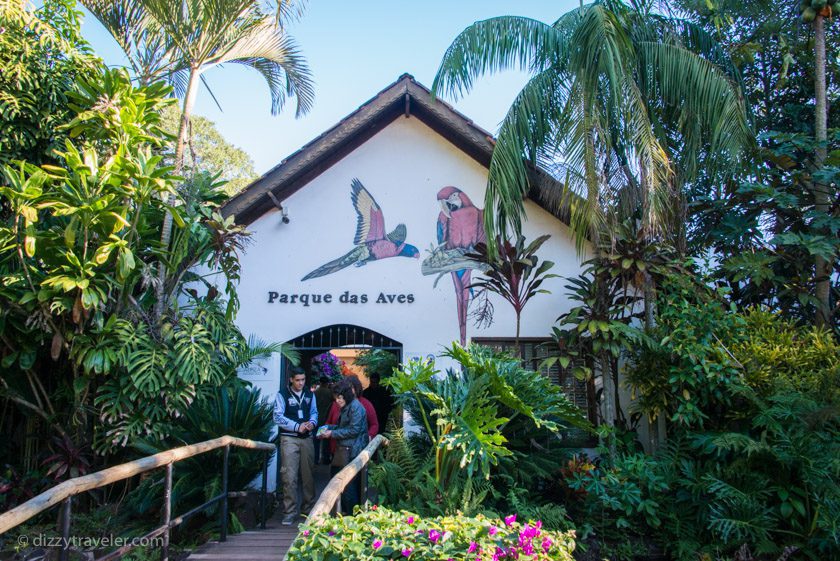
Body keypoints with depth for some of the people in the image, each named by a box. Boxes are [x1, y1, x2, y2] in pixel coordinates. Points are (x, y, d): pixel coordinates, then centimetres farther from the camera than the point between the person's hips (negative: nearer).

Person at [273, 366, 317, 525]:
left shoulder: (309, 394, 9)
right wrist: (297, 426, -17)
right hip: (289, 439, -4)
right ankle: (289, 512, 1)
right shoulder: (282, 394, -5)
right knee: (289, 476, -7)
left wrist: (312, 422, -7)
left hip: (307, 438, 4)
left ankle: (308, 509, 24)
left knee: (308, 475, 10)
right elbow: (278, 417, -10)